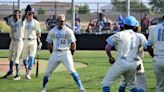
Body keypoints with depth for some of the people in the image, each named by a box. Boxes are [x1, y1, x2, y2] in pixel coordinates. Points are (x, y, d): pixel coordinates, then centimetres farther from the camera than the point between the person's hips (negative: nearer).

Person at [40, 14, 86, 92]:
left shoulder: (68, 31, -3)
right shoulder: (52, 31, 6)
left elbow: (73, 44, 0)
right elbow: (49, 44, 13)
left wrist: (70, 54, 4)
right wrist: (53, 53, 11)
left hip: (65, 53, -3)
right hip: (55, 53, 3)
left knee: (71, 70, -18)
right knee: (47, 71, 6)